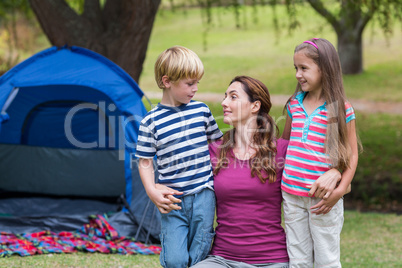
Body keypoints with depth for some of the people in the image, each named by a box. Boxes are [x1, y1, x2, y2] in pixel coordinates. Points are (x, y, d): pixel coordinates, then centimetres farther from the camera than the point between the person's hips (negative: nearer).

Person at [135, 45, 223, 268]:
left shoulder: (201, 110, 6)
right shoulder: (151, 122, -5)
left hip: (203, 194, 3)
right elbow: (145, 161, 0)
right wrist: (152, 192, -12)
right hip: (172, 200, -2)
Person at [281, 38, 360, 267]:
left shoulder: (342, 110, -8)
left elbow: (352, 155, -5)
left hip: (323, 198, -4)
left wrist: (339, 190, -15)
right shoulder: (294, 104, 6)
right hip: (292, 195, 4)